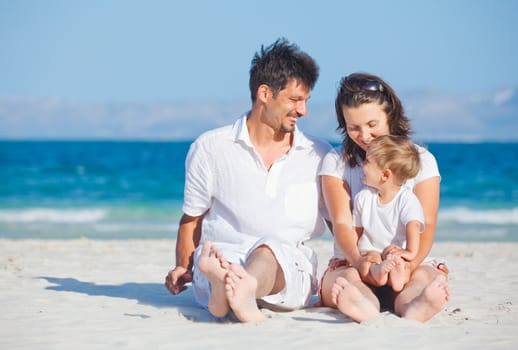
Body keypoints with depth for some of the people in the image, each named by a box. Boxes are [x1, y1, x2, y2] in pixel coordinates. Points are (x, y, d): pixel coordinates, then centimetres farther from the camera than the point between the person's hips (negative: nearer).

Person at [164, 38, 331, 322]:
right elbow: (192, 219, 17)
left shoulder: (320, 156, 16)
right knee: (216, 255, -37)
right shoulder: (210, 148, 12)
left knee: (270, 247, -38)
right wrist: (183, 267, -2)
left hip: (289, 270, -1)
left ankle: (241, 289, -69)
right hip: (224, 254, 1)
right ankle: (222, 280, -70)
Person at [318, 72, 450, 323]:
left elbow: (426, 225, -5)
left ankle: (413, 307, -68)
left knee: (427, 276, -34)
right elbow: (342, 222, -6)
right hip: (351, 263, 0)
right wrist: (357, 260, -30)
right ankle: (365, 308, -69)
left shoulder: (421, 160, 7)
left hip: (408, 265, 0)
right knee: (347, 278, -35)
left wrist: (411, 260, -29)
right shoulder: (336, 162, 8)